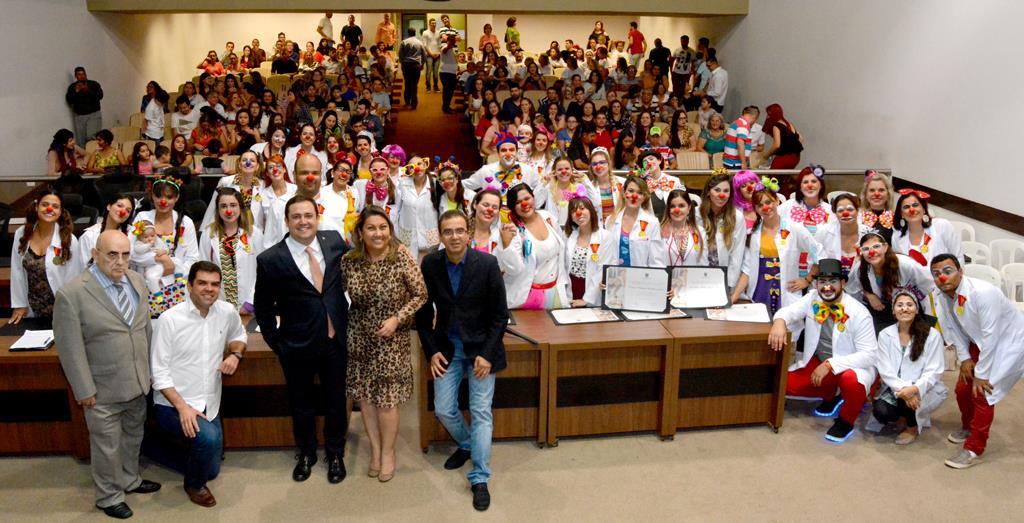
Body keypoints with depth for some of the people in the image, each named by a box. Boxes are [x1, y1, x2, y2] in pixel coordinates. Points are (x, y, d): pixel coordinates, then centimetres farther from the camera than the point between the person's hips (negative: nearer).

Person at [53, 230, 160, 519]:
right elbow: (70, 349, -16)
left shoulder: (136, 281, 1)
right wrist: (85, 390, -14)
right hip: (104, 390, -6)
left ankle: (129, 480, 46)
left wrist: (150, 368, 10)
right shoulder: (71, 294, -19)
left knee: (133, 436, 24)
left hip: (138, 383, 6)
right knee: (107, 445, 11)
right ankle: (108, 496, 32)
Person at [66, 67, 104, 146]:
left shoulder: (94, 84, 2)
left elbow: (100, 96, -11)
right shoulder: (72, 87, 7)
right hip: (79, 116, 2)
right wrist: (76, 92, -15)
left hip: (94, 114, -2)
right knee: (80, 141, -4)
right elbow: (68, 100, 0)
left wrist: (88, 90, -25)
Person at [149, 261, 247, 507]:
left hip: (210, 405, 6)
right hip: (172, 405, -6)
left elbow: (238, 336, 18)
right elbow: (159, 372, -15)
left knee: (211, 470, 15)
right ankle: (194, 484, -1)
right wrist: (182, 407, -25)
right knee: (208, 438, -33)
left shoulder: (227, 312, -4)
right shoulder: (169, 319, -16)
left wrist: (235, 354, -6)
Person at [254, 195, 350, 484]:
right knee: (302, 403, 17)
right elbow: (263, 307, -2)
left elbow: (349, 274, 12)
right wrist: (276, 343, -2)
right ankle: (306, 454, 40)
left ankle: (335, 454, 37)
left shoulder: (335, 241, -5)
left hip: (336, 340, 2)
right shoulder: (270, 259, -13)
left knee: (336, 401, 15)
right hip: (297, 346, -2)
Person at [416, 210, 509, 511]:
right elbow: (423, 311, 3)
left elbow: (500, 315, -8)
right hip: (447, 347, 3)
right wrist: (431, 351, -3)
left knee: (481, 412, -3)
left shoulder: (487, 264, -14)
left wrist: (487, 354, -14)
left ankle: (480, 479, 8)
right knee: (443, 410, 6)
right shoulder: (430, 264, -7)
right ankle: (466, 444, 37)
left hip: (480, 347, -3)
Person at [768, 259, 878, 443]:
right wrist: (779, 322, -39)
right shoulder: (813, 299, -8)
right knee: (786, 384, -6)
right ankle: (831, 397, 22)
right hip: (820, 362, 6)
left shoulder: (858, 313, -23)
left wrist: (830, 364, -34)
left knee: (852, 380, -39)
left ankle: (846, 422, -5)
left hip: (852, 366, -6)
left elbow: (869, 354, -25)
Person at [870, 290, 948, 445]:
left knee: (909, 397, -34)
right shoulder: (885, 335, -1)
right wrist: (901, 389, -26)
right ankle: (908, 415, 13)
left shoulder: (932, 335, -9)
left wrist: (915, 389, -31)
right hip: (895, 389, 2)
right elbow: (885, 370, -7)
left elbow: (933, 372, -13)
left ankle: (913, 427, 1)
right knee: (880, 411, -24)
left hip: (926, 390, -2)